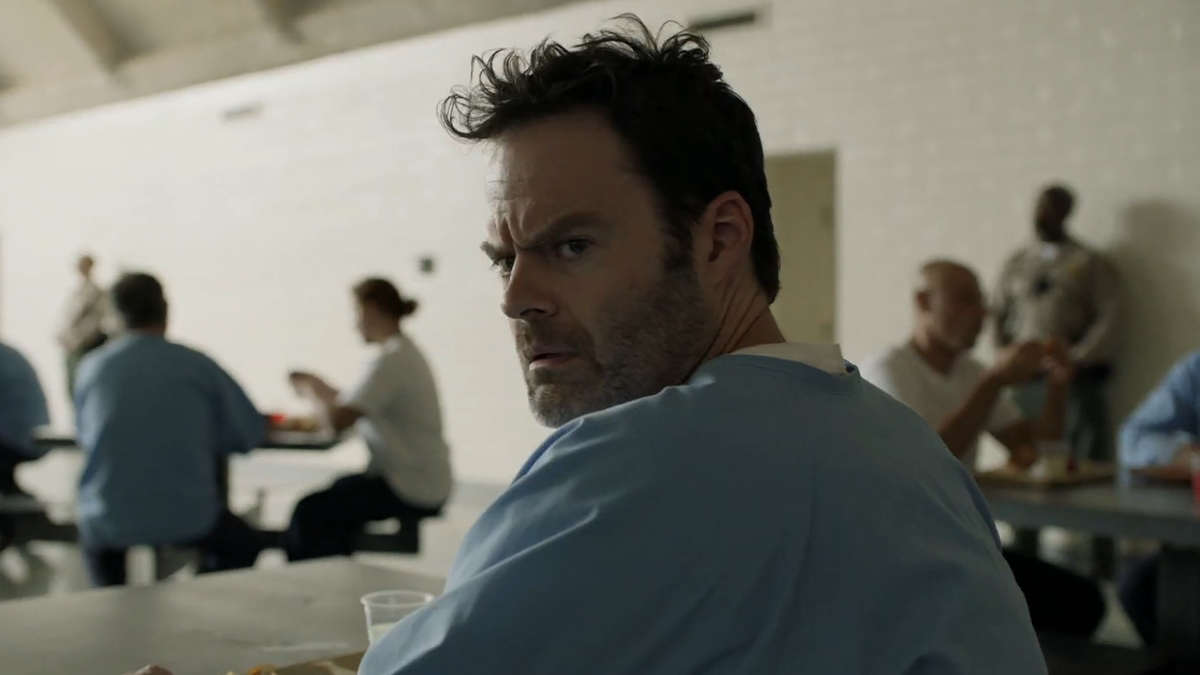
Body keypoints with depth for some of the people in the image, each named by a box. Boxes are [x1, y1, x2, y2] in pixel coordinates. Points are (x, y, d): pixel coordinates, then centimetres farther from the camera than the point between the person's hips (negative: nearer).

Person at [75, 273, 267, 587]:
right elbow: (252, 434, 0)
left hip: (108, 525, 2)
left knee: (93, 536, 37)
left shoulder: (91, 367, 1)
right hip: (187, 520, -2)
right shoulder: (196, 364, -5)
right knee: (244, 544, 28)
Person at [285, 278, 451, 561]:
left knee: (309, 512, -9)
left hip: (412, 490, -10)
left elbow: (337, 419, -21)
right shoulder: (405, 352, 13)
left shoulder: (392, 360, -18)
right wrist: (322, 389, 11)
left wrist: (312, 390, -4)